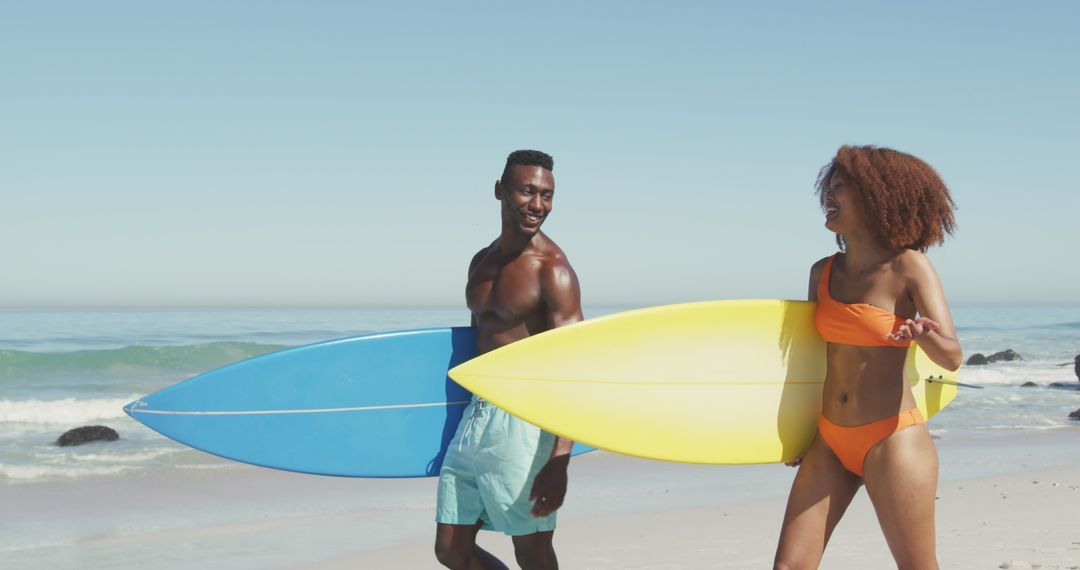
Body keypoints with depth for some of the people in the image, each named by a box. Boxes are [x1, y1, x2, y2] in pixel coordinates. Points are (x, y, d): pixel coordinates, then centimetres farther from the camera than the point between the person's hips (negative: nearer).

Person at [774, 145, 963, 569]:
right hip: (829, 442, 6)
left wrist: (923, 335, -39)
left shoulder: (907, 267, -9)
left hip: (892, 442, -5)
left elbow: (952, 356, -17)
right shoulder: (823, 273, 7)